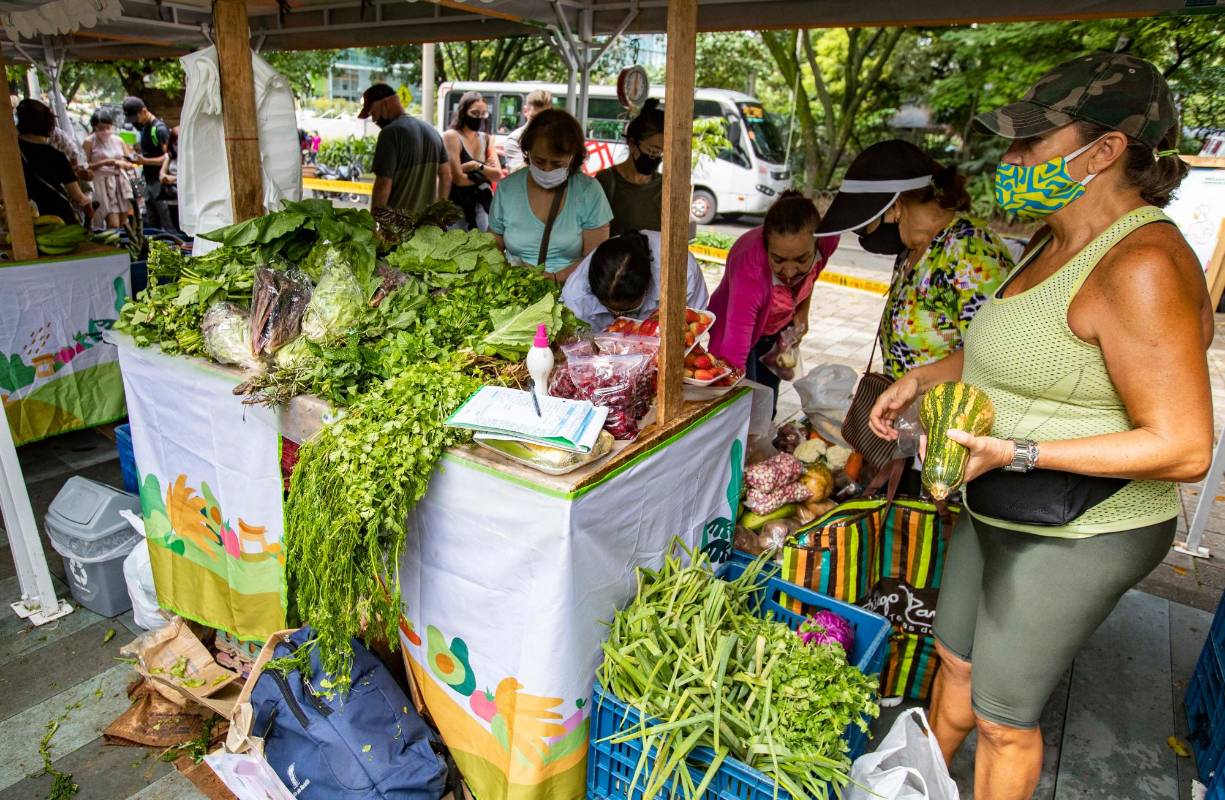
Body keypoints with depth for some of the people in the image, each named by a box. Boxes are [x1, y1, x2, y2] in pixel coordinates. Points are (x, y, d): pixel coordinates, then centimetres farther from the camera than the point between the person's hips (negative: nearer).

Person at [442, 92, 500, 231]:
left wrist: (477, 167, -18)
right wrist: (486, 174, -4)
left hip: (482, 204, 6)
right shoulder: (451, 136, -9)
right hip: (457, 204, -5)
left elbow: (498, 174, -2)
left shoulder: (486, 139, 9)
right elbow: (458, 178, -16)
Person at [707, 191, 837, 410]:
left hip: (779, 329, 5)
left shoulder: (826, 240, -29)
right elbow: (733, 358, -46)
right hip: (735, 329, -5)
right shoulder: (750, 271, -44)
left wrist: (802, 312, -3)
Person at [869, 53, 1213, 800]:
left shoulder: (1142, 267, -26)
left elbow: (1183, 448, -26)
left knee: (1004, 715, 10)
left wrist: (1016, 451, -32)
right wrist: (920, 379, 8)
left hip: (1074, 536, -9)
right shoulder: (1054, 245, 4)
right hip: (998, 512, 9)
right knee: (956, 660, 26)